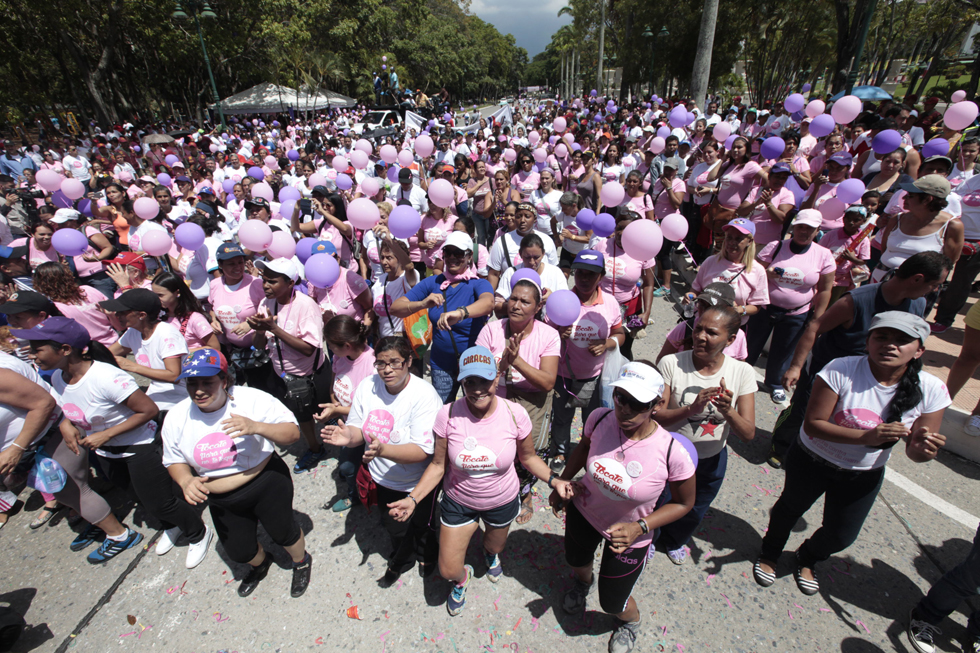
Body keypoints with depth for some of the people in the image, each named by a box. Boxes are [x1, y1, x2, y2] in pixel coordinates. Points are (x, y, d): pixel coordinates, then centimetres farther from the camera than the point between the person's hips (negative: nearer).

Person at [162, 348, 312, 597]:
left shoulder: (253, 400, -22)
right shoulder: (177, 417, -9)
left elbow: (292, 433, -21)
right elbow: (175, 461, 4)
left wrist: (256, 427, -39)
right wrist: (185, 480, -19)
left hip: (266, 485, -4)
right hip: (222, 501, 4)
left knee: (283, 532, 14)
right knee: (238, 551, 19)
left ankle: (302, 562, 49)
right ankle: (260, 564, 57)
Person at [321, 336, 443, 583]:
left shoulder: (425, 395, -29)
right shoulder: (367, 386, -14)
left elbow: (423, 450, -32)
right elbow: (357, 429, -6)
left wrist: (382, 449, -46)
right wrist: (349, 436, -30)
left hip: (418, 484, -3)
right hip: (383, 480, 4)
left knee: (422, 527, 25)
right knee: (395, 529, 28)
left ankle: (427, 556, 61)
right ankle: (401, 560, 62)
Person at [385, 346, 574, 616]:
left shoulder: (515, 414, -25)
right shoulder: (448, 415, -26)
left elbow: (528, 457, -8)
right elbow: (438, 465, -13)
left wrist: (554, 480, -21)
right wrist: (412, 499, -20)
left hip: (502, 502, 1)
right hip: (458, 502, 0)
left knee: (495, 546, 30)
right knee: (448, 570, 9)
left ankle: (490, 555, 72)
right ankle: (462, 577, 51)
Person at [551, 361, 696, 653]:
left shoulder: (673, 453, -33)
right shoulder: (600, 419, -26)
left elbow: (683, 503, -13)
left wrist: (639, 527, -24)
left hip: (628, 535, -3)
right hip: (583, 511, 3)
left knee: (612, 604, 17)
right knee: (576, 561, 31)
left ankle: (631, 620, 56)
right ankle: (584, 582, 71)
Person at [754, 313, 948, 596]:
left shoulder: (931, 390, -17)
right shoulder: (841, 370, -29)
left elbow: (916, 451, -9)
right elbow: (812, 424, -27)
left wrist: (922, 449, -32)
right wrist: (865, 437, -39)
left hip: (864, 475, 3)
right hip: (812, 462, -3)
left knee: (841, 535, 16)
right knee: (791, 508, 22)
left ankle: (807, 559, 53)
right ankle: (769, 554, 52)